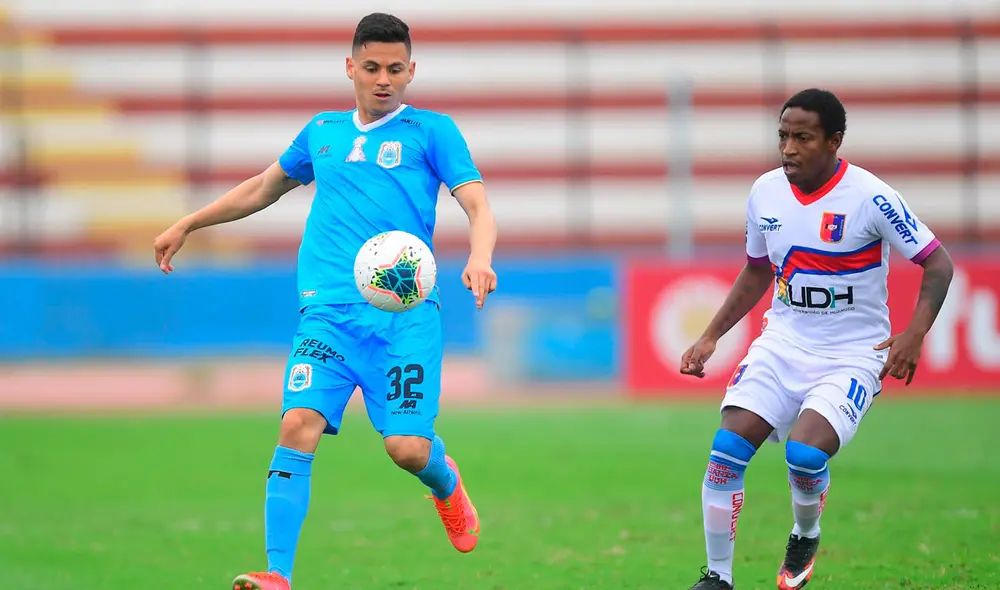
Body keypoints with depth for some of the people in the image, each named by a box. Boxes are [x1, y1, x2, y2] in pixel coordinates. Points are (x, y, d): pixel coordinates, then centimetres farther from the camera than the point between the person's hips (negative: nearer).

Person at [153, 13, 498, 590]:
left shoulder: (432, 130, 8)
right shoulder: (322, 132, 19)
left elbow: (477, 203, -2)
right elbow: (266, 186, 35)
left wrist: (480, 257, -23)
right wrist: (187, 225, 39)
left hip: (406, 311, -2)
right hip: (328, 309, 2)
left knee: (408, 447, -11)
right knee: (299, 426, -18)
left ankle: (446, 483, 27)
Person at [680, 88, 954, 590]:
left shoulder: (870, 197, -16)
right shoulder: (765, 193, 1)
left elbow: (938, 262, -10)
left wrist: (914, 334, -22)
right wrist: (711, 336, 12)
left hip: (853, 354, -5)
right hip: (783, 341, 5)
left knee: (805, 454, -26)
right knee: (727, 448, -14)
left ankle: (805, 539, 9)